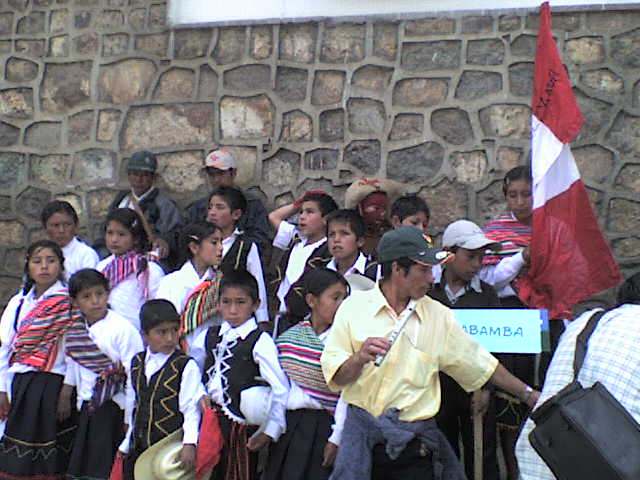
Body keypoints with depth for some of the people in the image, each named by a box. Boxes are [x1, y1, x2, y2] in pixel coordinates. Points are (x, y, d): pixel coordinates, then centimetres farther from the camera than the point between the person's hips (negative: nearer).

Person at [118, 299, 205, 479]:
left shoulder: (187, 366, -8)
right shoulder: (136, 363, 10)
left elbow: (191, 409, -12)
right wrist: (126, 445, 20)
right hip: (138, 450, 6)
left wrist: (189, 444, -24)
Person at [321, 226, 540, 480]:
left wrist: (528, 394, 16)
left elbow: (480, 363, 14)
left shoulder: (438, 316, 6)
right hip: (362, 432, -2)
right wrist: (360, 358, -22)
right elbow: (334, 377, -3)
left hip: (415, 440, 2)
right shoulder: (354, 307, -1)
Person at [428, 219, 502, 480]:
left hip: (476, 388, 1)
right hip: (437, 387, -1)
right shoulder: (426, 290, -1)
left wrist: (485, 387, -6)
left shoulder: (486, 294, 4)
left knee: (482, 457, 4)